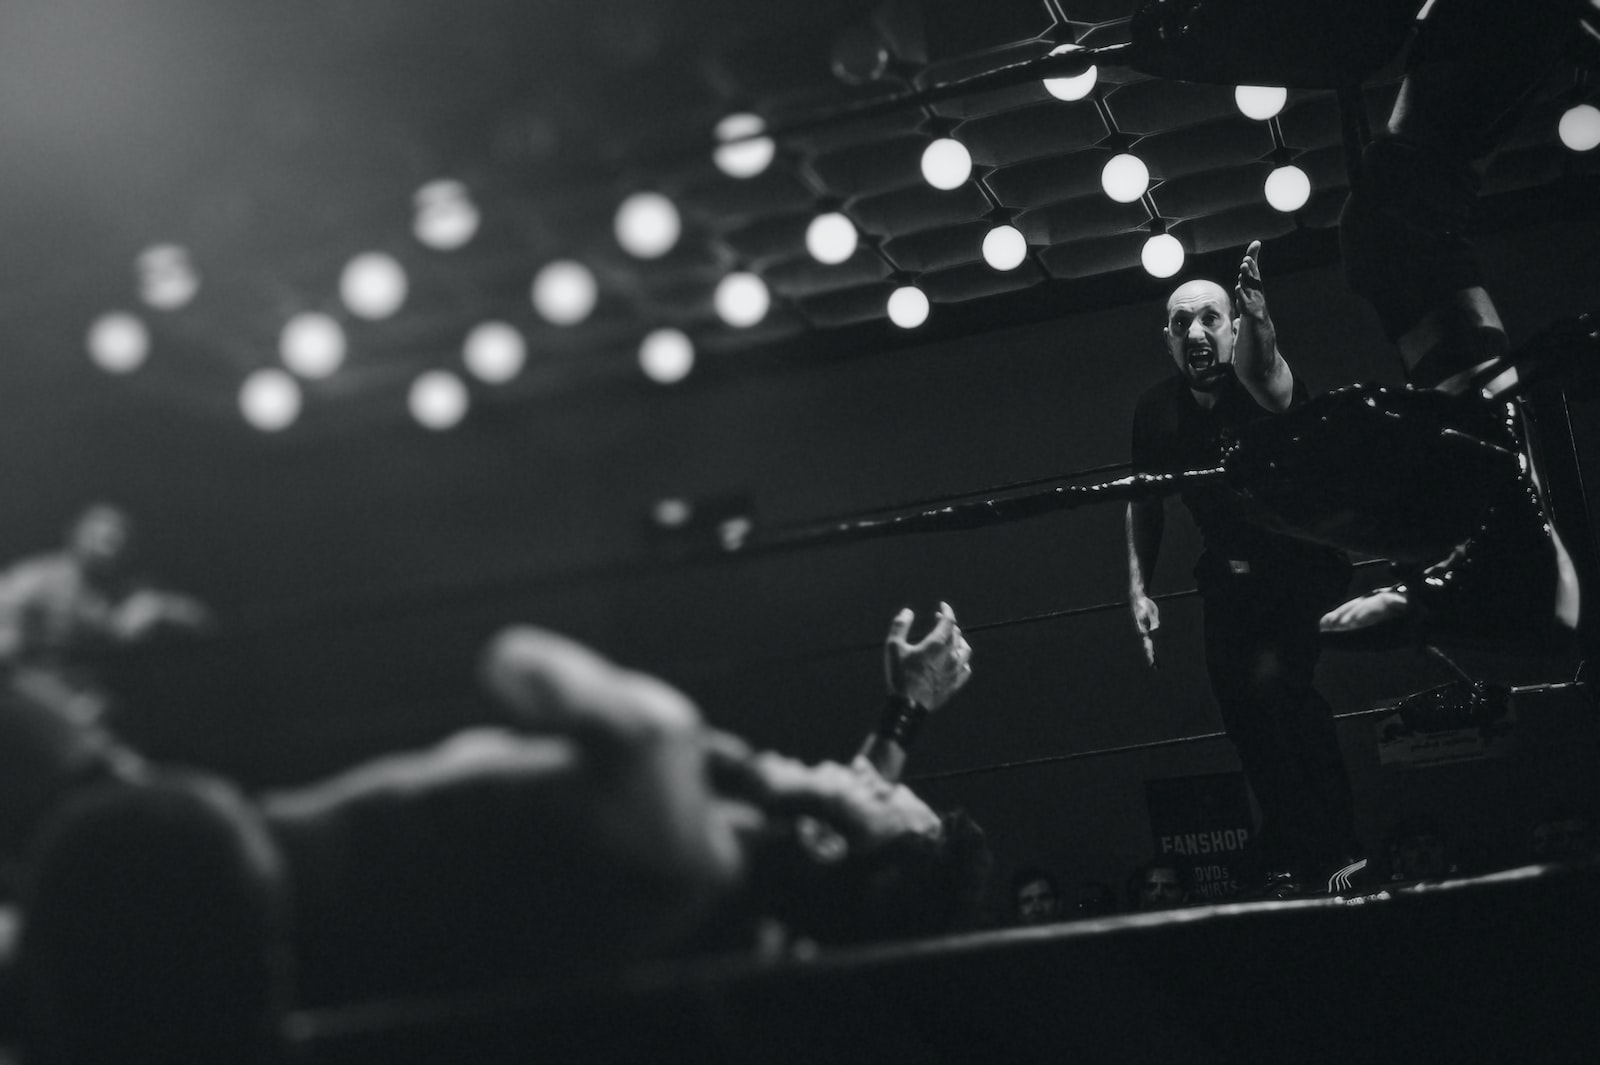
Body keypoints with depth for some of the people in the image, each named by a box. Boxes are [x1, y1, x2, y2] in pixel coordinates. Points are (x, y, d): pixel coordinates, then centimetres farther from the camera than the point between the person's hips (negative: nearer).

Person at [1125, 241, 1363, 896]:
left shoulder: (1261, 388, -16)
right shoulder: (1155, 412, -2)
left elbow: (1264, 377, -43)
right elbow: (1144, 504, 11)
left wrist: (1258, 320, -64)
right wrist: (1138, 589, 4)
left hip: (1303, 567, -5)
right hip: (1230, 584, 5)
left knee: (1275, 682, -26)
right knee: (1244, 715, 2)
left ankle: (1338, 853, -15)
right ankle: (1286, 864, 19)